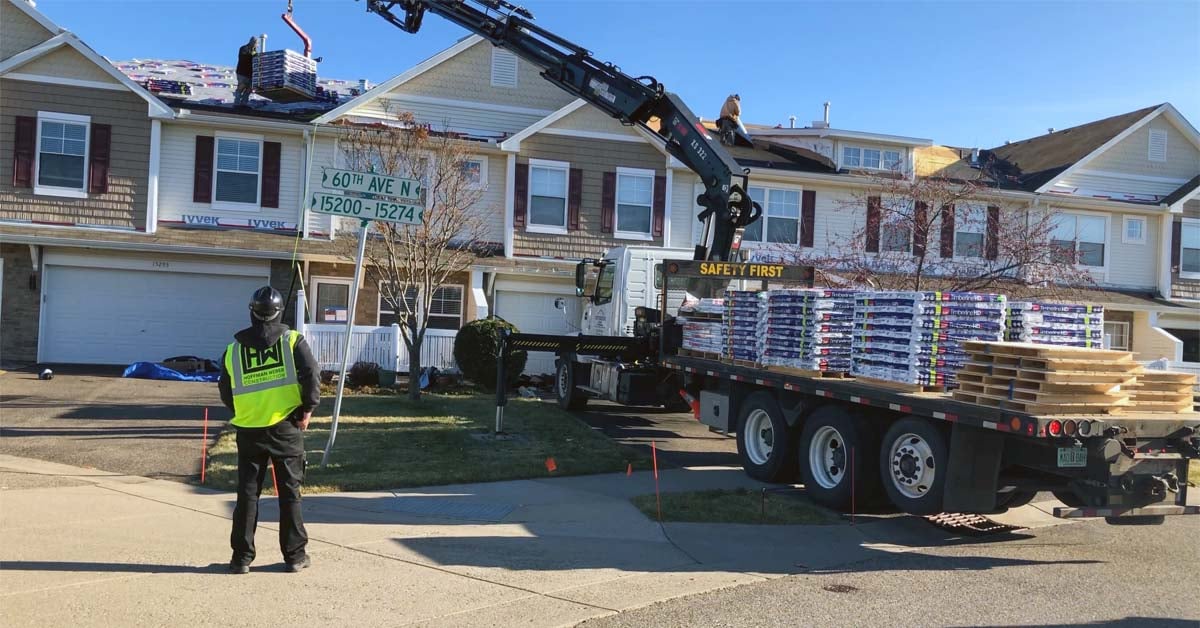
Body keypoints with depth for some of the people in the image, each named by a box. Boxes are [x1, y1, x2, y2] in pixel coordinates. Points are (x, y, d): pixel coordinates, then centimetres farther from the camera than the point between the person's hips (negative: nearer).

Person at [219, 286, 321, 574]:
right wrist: (307, 410, -4)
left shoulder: (234, 349, 4)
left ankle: (242, 557, 12)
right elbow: (312, 374, -15)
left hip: (249, 430, 2)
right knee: (289, 491, 7)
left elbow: (225, 393, 9)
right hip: (286, 427, -2)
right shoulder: (292, 341, -5)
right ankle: (295, 555, 12)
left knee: (247, 493, 10)